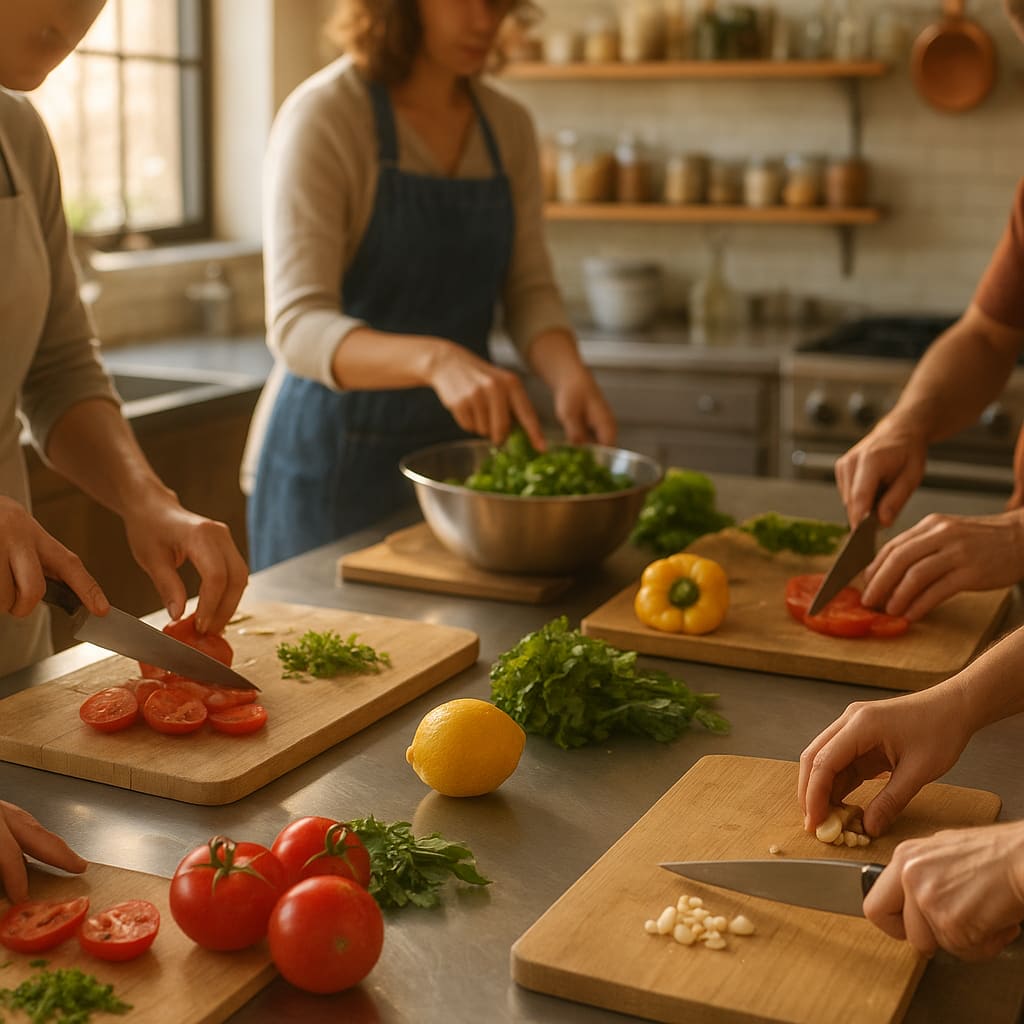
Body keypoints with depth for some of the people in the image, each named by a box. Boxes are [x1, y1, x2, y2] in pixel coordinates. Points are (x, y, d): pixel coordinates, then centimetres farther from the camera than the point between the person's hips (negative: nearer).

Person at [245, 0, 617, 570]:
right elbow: (298, 325, -25)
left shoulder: (508, 126, 3)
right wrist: (436, 358, -42)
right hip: (337, 458, -5)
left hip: (453, 443, 6)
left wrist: (569, 374, -20)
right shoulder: (323, 117, -16)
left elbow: (529, 291, 2)